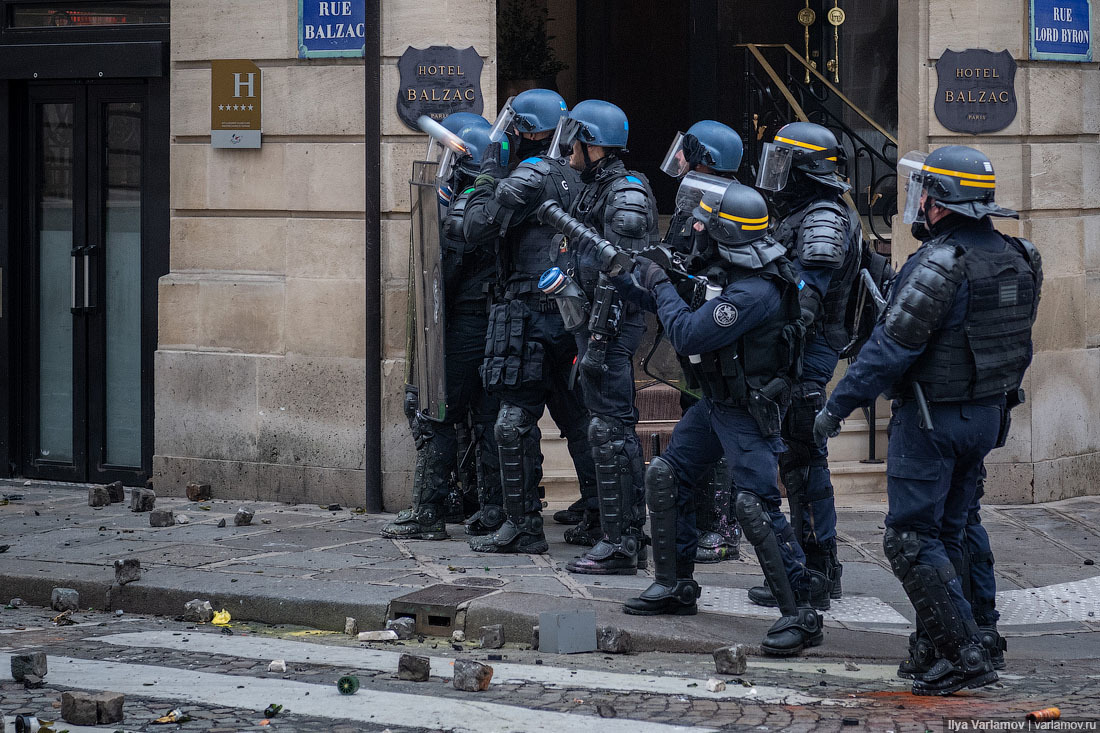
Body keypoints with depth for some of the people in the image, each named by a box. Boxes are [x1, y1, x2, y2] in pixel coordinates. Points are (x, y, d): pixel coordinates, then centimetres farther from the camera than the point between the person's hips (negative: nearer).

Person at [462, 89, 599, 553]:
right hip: (570, 311, 9)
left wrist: (488, 175, -4)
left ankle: (522, 525, -5)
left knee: (516, 419, -5)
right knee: (576, 417, 12)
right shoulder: (569, 176, 16)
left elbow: (476, 228, -15)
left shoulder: (528, 177, -12)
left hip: (529, 310, -9)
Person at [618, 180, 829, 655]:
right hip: (715, 402, 10)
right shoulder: (724, 269, 4)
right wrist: (625, 276, 13)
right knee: (666, 476, 13)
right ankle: (675, 586, 25)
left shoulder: (755, 292, -28)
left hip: (749, 413, -10)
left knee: (756, 505, -17)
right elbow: (681, 303, 21)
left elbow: (687, 333, -27)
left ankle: (801, 613, -15)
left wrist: (660, 283, -13)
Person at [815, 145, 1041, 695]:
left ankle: (962, 654, -11)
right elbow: (1018, 346, 15)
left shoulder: (940, 262, -20)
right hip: (987, 416, 8)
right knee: (951, 533, 17)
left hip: (931, 419, -8)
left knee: (911, 539, -5)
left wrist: (838, 405, -14)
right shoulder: (1016, 259, 6)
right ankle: (938, 648, 20)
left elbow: (892, 345, -21)